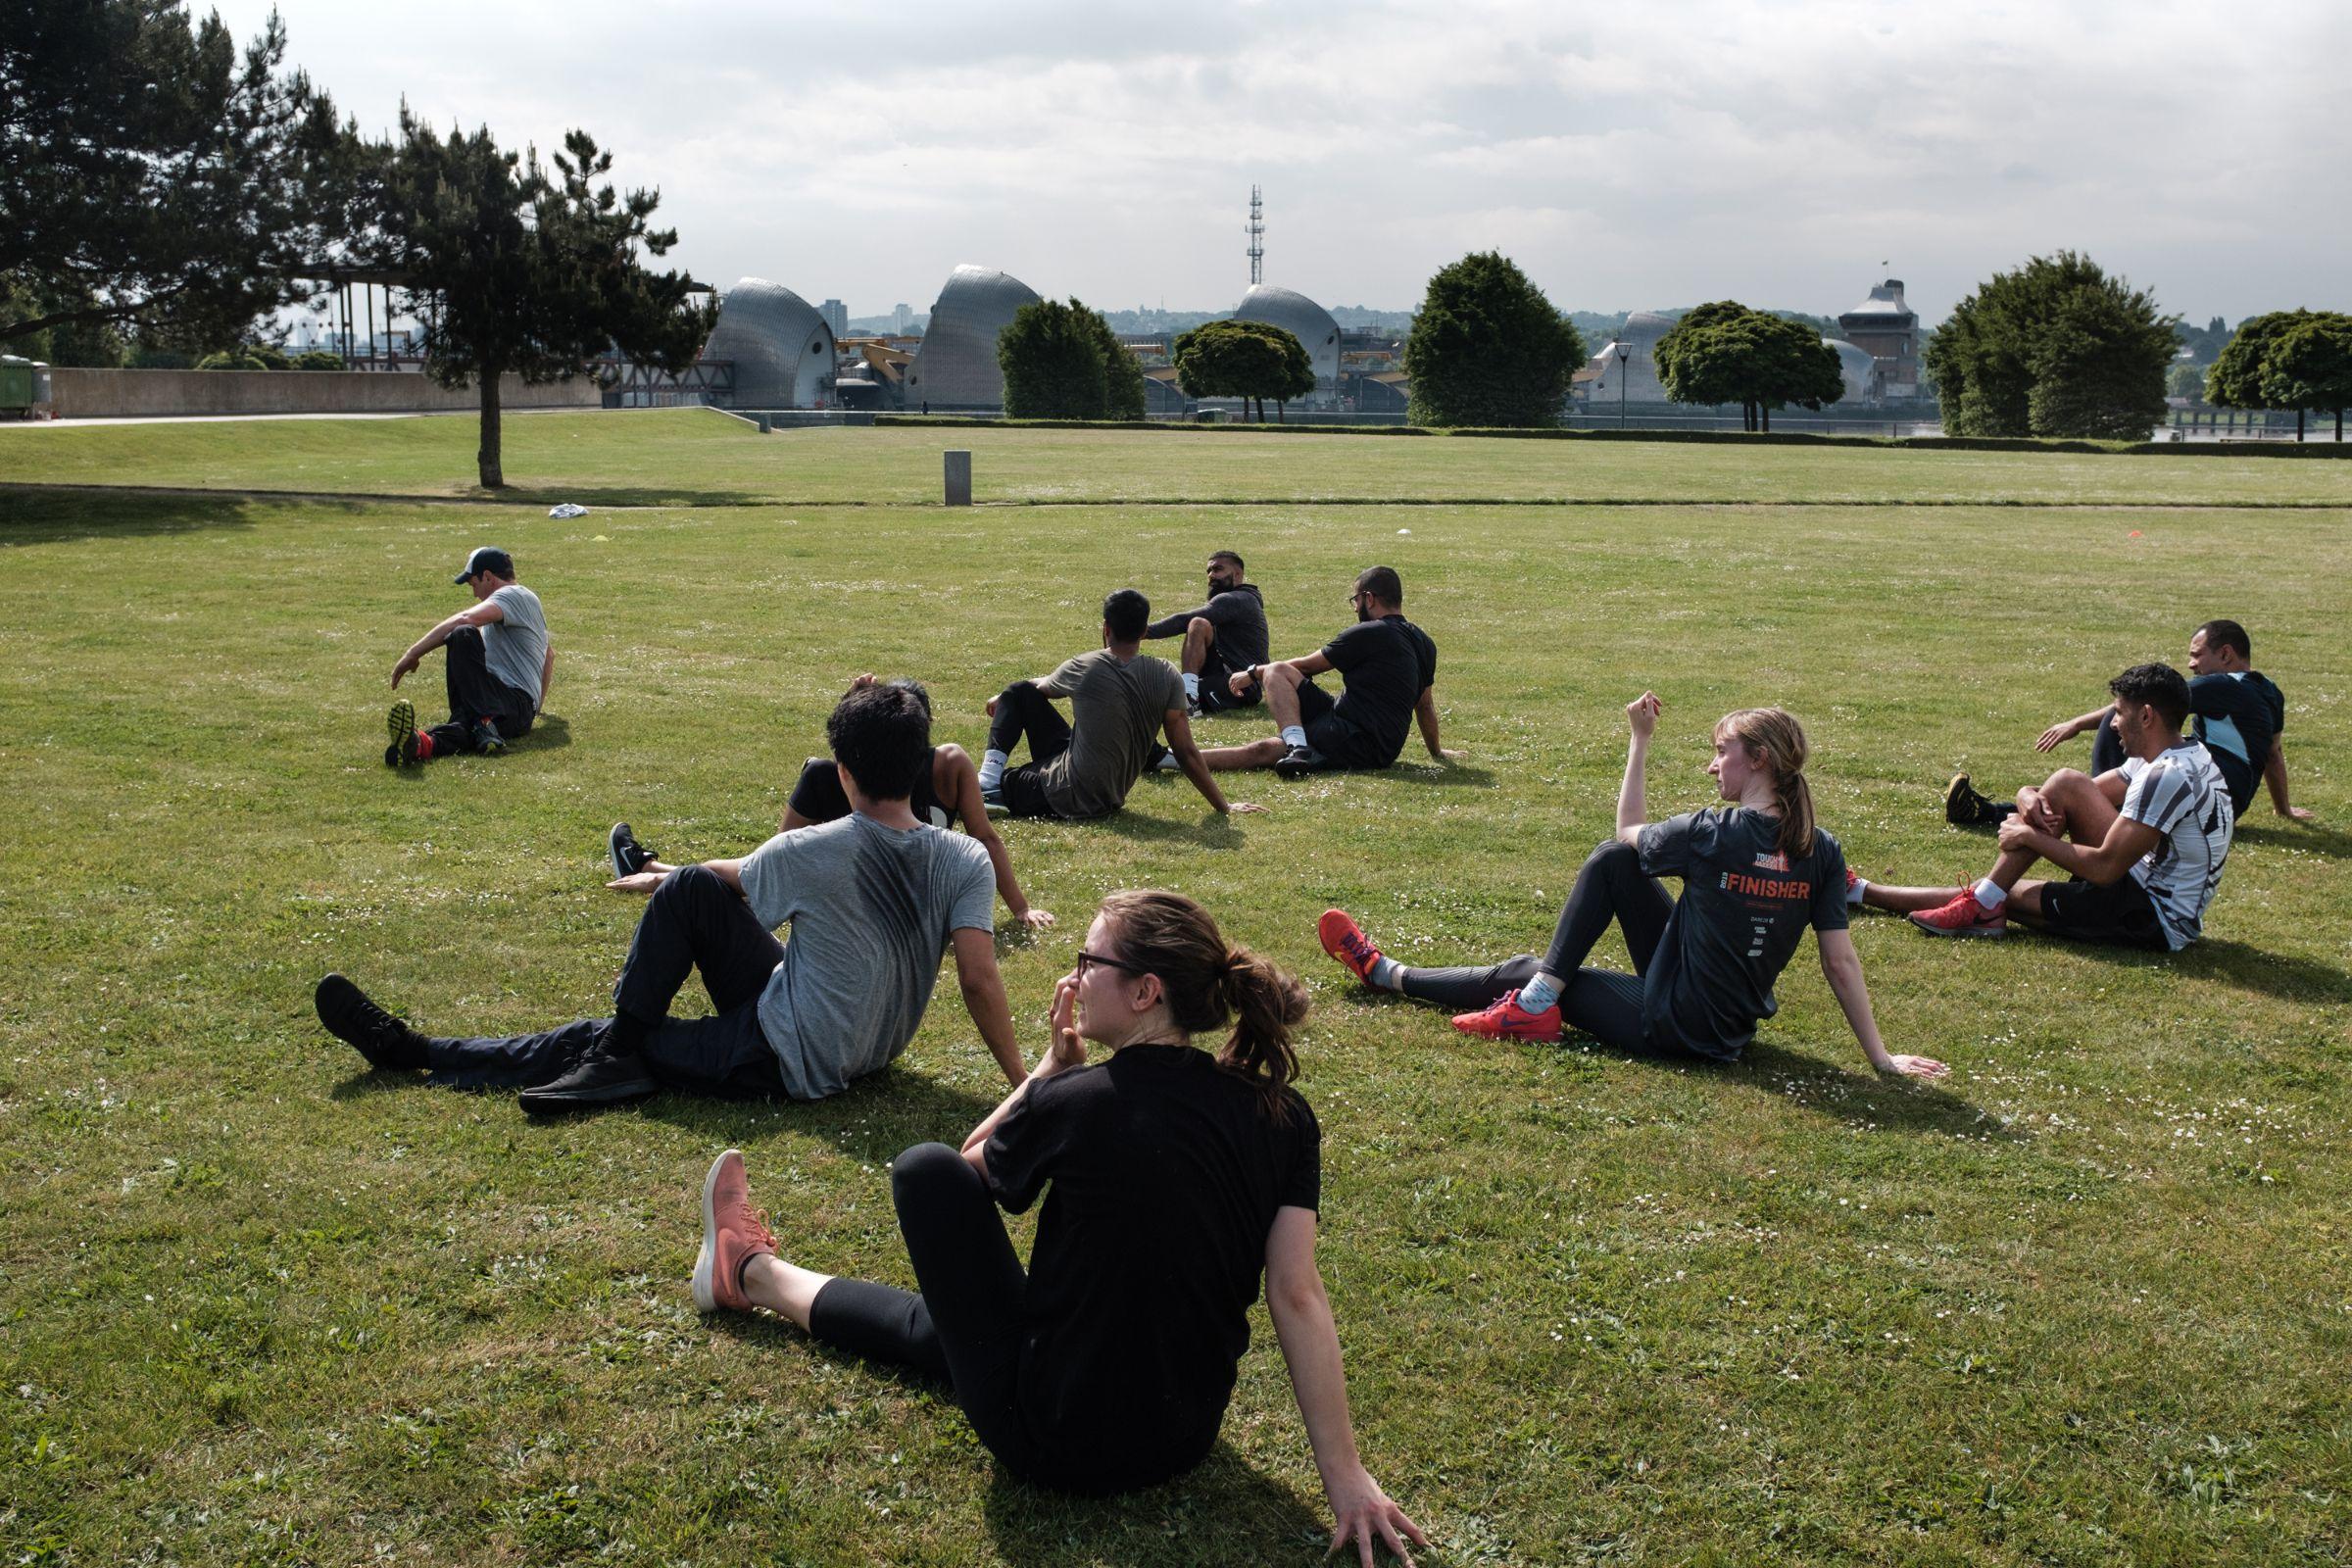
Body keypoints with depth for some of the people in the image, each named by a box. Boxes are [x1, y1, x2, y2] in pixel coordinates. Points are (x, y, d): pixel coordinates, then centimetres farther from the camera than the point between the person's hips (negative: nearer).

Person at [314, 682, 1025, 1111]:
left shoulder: (809, 853, -22)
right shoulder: (967, 863, -15)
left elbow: (732, 873, -1)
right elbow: (980, 980, -20)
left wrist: (666, 878, 22)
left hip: (792, 1063, -6)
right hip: (875, 1052, 6)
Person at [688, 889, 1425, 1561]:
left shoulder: (1075, 1101, -19)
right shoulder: (1282, 1115, -9)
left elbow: (974, 1164, 4)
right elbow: (1298, 1296, -12)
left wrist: (1055, 1062, 4)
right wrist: (1345, 1475, -9)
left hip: (1054, 1445, -5)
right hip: (1188, 1440, 5)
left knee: (928, 1170, 11)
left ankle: (755, 1273, 33)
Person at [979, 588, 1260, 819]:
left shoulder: (1082, 668, -11)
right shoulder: (1166, 676, -8)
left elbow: (1041, 687, 13)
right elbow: (1186, 753, -9)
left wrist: (1002, 699, 35)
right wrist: (1223, 806, -1)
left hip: (1067, 796, -4)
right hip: (1111, 799, 4)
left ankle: (989, 781, -3)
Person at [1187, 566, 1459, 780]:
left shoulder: (1368, 634, -8)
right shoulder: (1424, 644, 15)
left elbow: (1306, 666, 1)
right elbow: (1426, 707, 24)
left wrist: (1253, 674, 15)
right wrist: (1437, 752, 40)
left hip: (1352, 741, -9)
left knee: (1277, 672, -10)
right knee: (1261, 750, 6)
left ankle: (1298, 746, -24)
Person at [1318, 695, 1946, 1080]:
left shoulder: (1715, 833, -21)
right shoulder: (1822, 853, -7)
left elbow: (1630, 830, -1)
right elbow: (1841, 963, -7)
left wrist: (1639, 739, 6)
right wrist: (1881, 1056, 1)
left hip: (1672, 1026, -7)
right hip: (1734, 1028, 7)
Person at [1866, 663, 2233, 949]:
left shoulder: (2167, 776, -21)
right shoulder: (2188, 757, 11)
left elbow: (2105, 867, -24)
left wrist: (2030, 837, -11)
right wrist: (2029, 795, -8)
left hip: (2155, 923, -10)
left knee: (2067, 783, -15)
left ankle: (1985, 904, -7)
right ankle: (1862, 892, 17)